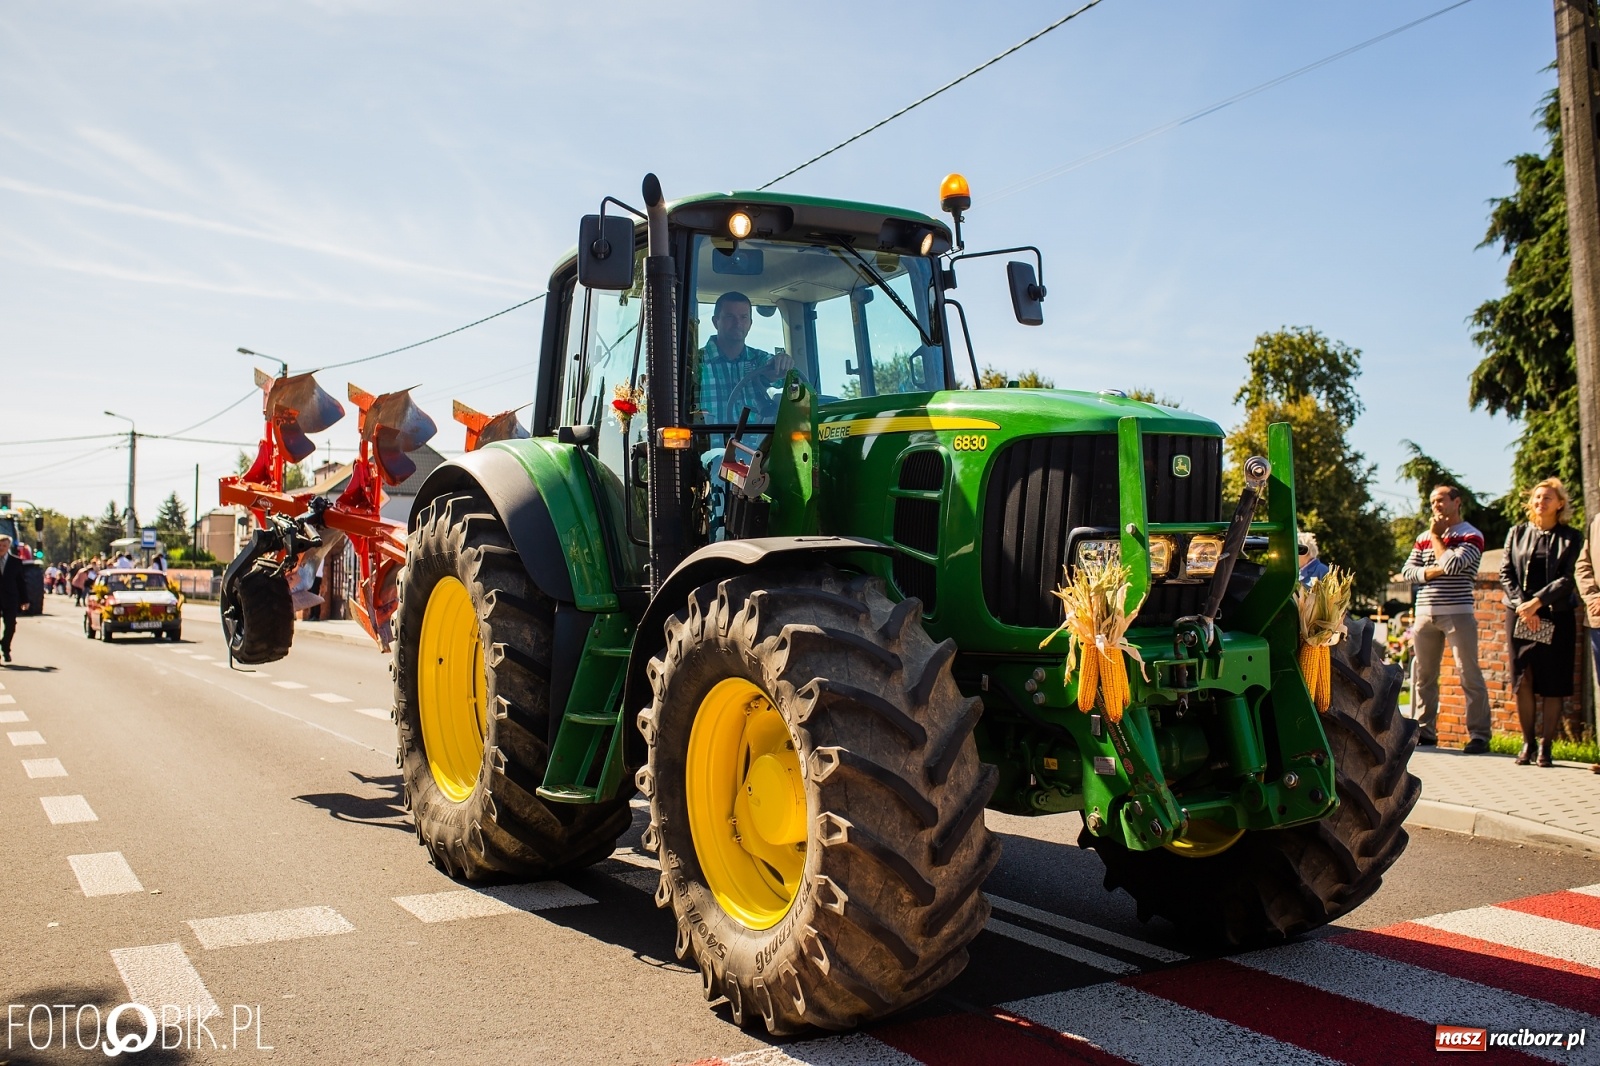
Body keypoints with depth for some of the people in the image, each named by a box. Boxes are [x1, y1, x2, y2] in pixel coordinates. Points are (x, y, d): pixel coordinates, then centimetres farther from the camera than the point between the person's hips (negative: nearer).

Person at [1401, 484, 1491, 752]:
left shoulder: (1471, 536, -1)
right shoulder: (1423, 538, 17)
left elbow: (1451, 564, -17)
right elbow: (1407, 571, 7)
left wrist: (1436, 536, -3)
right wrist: (1435, 571, -9)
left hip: (1457, 613, -6)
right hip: (1425, 613, 6)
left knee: (1469, 675, -6)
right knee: (1423, 676, 8)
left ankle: (1479, 735, -4)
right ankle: (1424, 731, 15)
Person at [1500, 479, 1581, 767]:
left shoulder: (1571, 538, 4)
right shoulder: (1517, 533, 10)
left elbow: (1568, 578, -5)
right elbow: (1505, 572, 5)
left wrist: (1537, 601, -16)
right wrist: (1521, 604, -9)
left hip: (1556, 616, -1)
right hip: (1519, 614, 1)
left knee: (1553, 682, -2)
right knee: (1523, 679, -2)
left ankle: (1546, 746, 3)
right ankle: (1527, 743, 5)